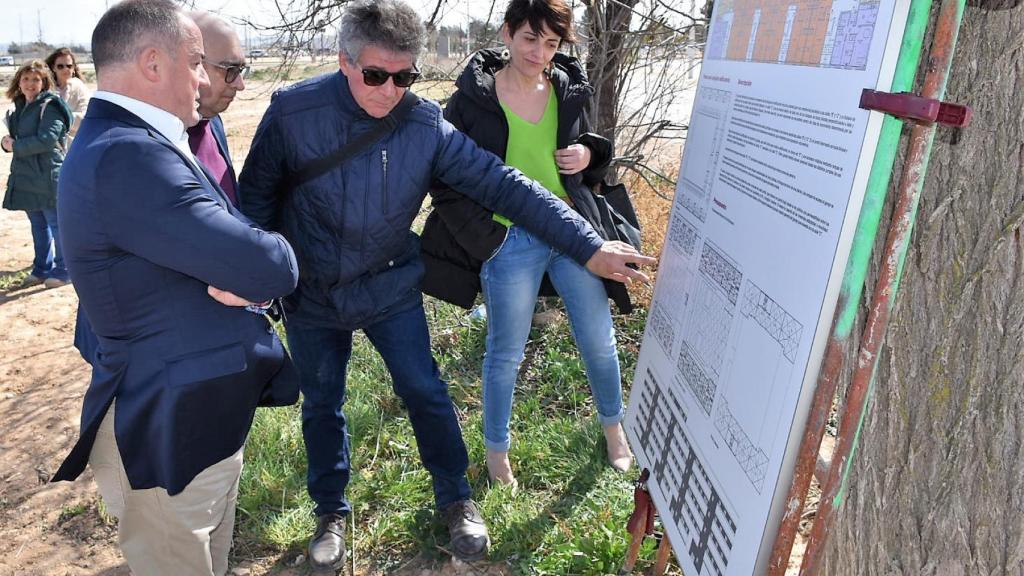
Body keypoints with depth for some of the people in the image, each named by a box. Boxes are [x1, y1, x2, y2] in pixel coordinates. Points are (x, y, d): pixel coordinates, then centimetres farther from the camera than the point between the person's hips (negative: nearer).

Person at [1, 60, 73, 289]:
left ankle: (62, 270, 10)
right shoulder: (21, 107, 14)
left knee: (56, 224, 0)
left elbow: (46, 140, -21)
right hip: (27, 178, 8)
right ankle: (41, 269, 26)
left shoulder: (50, 106, -11)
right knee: (38, 226, 16)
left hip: (49, 177, -8)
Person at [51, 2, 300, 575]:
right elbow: (271, 268, -31)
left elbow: (226, 239, 7)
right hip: (171, 431, -9)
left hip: (204, 413, 9)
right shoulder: (127, 158, -27)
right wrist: (263, 260, -7)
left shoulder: (134, 144, 8)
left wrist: (241, 276, -15)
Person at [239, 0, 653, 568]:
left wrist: (588, 245, -24)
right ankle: (331, 512, 39)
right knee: (321, 406, 15)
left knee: (425, 392, 5)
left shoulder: (426, 126, -17)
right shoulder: (292, 112, -18)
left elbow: (503, 185, -19)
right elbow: (257, 196, -4)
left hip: (388, 287, 0)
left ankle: (455, 499, 31)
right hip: (308, 293, 1)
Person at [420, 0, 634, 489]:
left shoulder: (570, 91, 4)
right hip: (510, 242, -3)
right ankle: (496, 450, 33)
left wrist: (589, 156, -6)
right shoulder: (472, 98, -7)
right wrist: (486, 237, -13)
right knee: (506, 354, 10)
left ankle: (613, 425, 41)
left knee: (599, 341, 14)